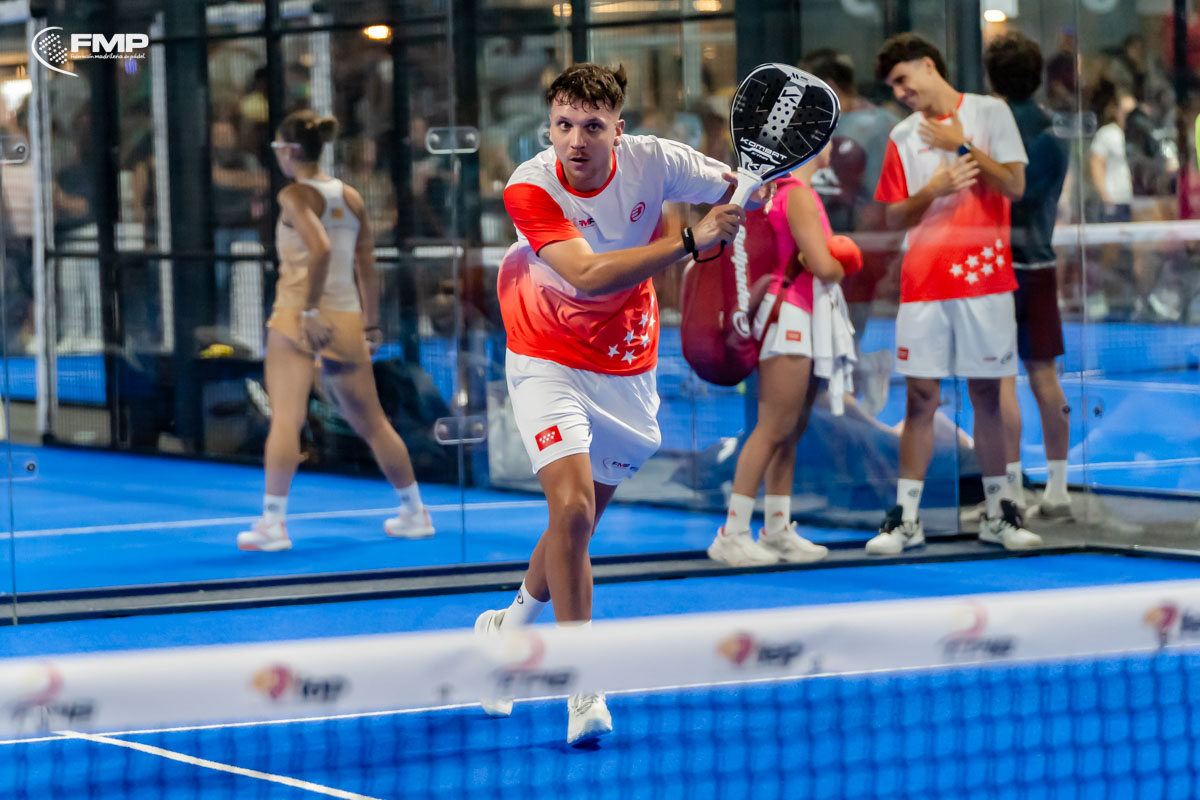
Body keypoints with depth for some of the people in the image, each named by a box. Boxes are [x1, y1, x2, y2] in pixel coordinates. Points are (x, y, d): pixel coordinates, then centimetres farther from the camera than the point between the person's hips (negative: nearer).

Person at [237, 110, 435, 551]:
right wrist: (371, 326, 17)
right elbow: (367, 267, 12)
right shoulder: (351, 197, 10)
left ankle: (273, 523, -16)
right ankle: (414, 513, 23)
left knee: (285, 419, -9)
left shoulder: (295, 195, -7)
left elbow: (320, 249, -23)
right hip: (347, 317, 6)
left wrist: (310, 311, -20)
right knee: (371, 421, 16)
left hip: (298, 314, -6)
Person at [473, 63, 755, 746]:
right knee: (572, 508, -22)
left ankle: (511, 625, 43)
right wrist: (690, 241, -44)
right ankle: (582, 688, -13)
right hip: (548, 362, -4)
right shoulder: (530, 189, -24)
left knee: (579, 524, 13)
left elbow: (739, 189, -1)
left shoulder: (652, 160, -16)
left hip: (627, 368, 4)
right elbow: (587, 275, -37)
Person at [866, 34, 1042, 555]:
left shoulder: (990, 113, 3)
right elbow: (894, 218, 9)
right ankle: (906, 518, 1)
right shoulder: (903, 137, 11)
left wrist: (961, 146, -10)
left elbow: (1015, 185, -5)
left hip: (984, 278, -2)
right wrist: (933, 189, -9)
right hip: (922, 285, 2)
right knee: (921, 399, 0)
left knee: (986, 397, 3)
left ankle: (997, 514, 11)